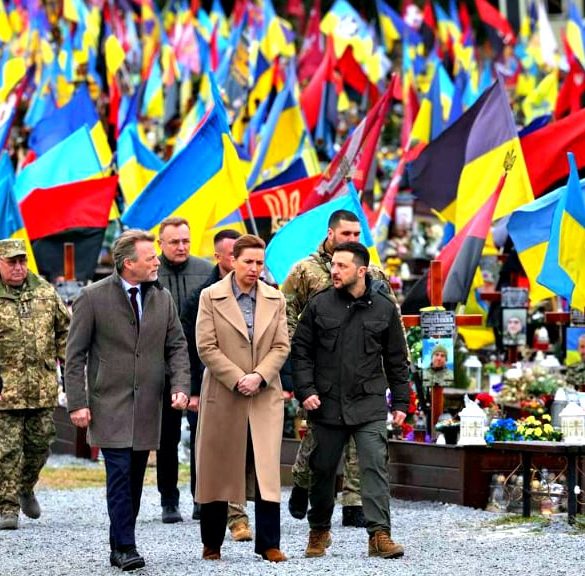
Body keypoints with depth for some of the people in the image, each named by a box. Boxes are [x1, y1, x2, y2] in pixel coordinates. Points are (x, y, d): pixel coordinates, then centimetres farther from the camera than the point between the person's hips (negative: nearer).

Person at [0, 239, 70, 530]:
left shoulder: (46, 292, 8)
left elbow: (65, 328, 19)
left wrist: (63, 357, 9)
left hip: (43, 388, 4)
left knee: (40, 444, 12)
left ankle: (26, 489, 37)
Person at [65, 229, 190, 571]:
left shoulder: (163, 299, 9)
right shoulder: (93, 297, -5)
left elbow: (177, 346, 11)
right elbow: (75, 354, -3)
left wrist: (181, 386, -6)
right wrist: (77, 402, -9)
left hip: (148, 405, 5)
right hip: (110, 404, -5)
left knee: (134, 479, 8)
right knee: (120, 474, -12)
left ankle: (120, 547, 16)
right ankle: (126, 548, -9)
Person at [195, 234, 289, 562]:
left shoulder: (275, 299, 9)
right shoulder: (211, 297, 0)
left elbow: (281, 347, 4)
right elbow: (206, 347, -6)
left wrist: (258, 376, -12)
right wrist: (237, 379, -13)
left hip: (265, 397, 2)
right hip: (223, 397, -2)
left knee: (267, 471, -3)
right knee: (217, 471, 4)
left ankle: (269, 544, 1)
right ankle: (212, 544, 14)